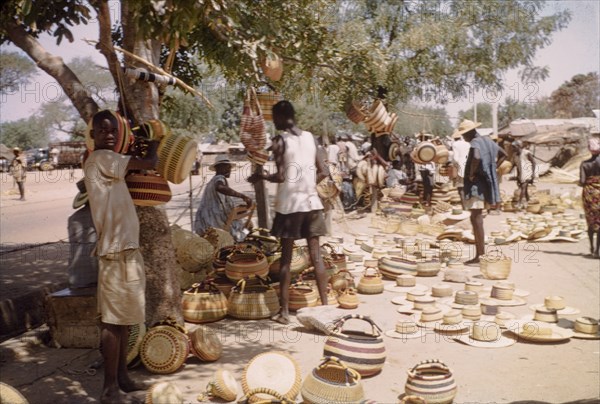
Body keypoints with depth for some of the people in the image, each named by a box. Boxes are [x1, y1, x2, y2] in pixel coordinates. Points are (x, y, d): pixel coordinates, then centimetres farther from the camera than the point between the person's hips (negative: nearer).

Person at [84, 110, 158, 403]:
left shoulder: (106, 163, 18)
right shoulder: (101, 159, -11)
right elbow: (149, 164, -14)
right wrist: (153, 145, 8)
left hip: (125, 248, 10)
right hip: (117, 250, -10)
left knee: (124, 317, 15)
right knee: (114, 319, -6)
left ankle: (122, 378, 25)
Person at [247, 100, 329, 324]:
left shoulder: (280, 141, -8)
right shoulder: (310, 137, 7)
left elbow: (280, 176, -15)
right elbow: (323, 172, 5)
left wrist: (261, 176, 2)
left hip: (289, 204, -4)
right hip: (311, 201, 4)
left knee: (286, 257, 3)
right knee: (316, 255, 9)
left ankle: (284, 311, 8)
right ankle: (324, 304, 12)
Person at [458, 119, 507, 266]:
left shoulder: (475, 143, -14)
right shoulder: (487, 140, 14)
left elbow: (477, 157, -36)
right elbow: (503, 155, 25)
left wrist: (471, 173, -20)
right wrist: (492, 169, 17)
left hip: (476, 183, -10)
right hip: (485, 181, 10)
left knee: (477, 218, -8)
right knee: (476, 219, 15)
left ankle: (481, 256, -7)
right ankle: (478, 256, 20)